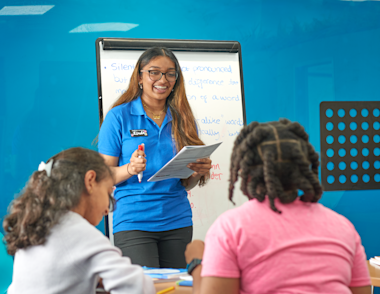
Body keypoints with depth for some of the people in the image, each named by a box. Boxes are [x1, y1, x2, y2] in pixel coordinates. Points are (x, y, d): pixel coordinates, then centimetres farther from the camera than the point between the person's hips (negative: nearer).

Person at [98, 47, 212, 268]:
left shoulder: (183, 119, 11)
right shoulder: (119, 117, 1)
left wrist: (200, 172, -6)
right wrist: (130, 169, -20)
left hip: (178, 223, 4)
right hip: (133, 223, -3)